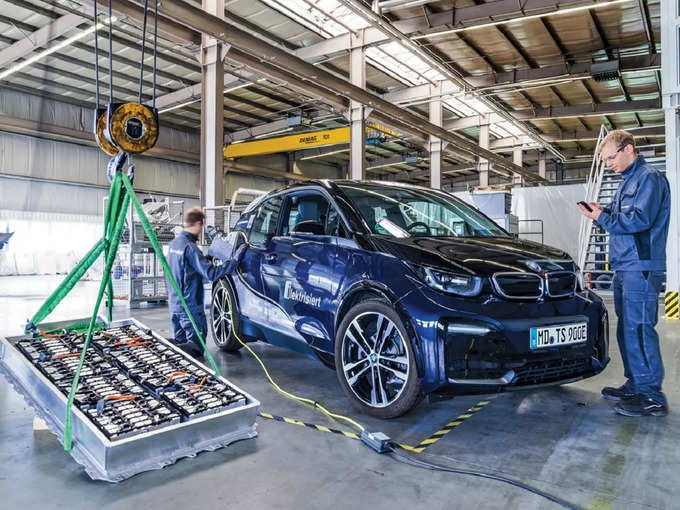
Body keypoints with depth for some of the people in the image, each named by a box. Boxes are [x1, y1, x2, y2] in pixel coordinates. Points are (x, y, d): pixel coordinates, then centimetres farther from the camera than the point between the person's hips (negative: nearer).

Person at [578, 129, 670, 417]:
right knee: (627, 329, 13)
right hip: (623, 267, 10)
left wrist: (603, 218, -11)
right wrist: (601, 214, 7)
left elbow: (641, 219, -19)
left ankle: (652, 397, -2)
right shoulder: (627, 182, 22)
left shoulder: (649, 178, -8)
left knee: (639, 329, -9)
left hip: (641, 267, -10)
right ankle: (635, 385, 23)